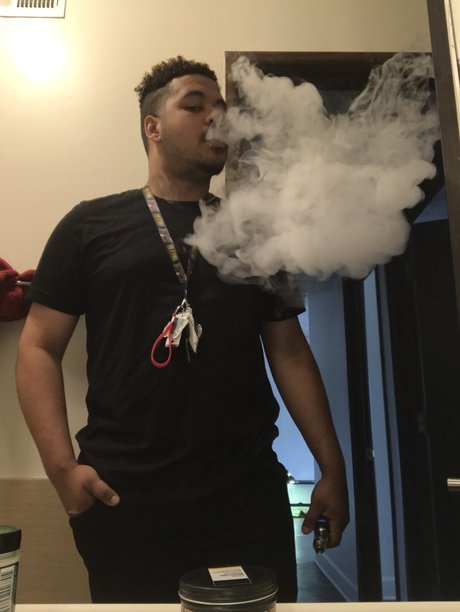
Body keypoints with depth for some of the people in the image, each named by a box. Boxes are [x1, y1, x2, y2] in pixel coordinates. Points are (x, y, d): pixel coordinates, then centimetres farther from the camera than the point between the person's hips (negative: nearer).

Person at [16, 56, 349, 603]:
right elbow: (39, 347, 2)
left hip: (248, 495, 2)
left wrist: (332, 467, 6)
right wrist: (62, 466, -9)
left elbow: (289, 353, 10)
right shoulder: (90, 226, 3)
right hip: (121, 498, -1)